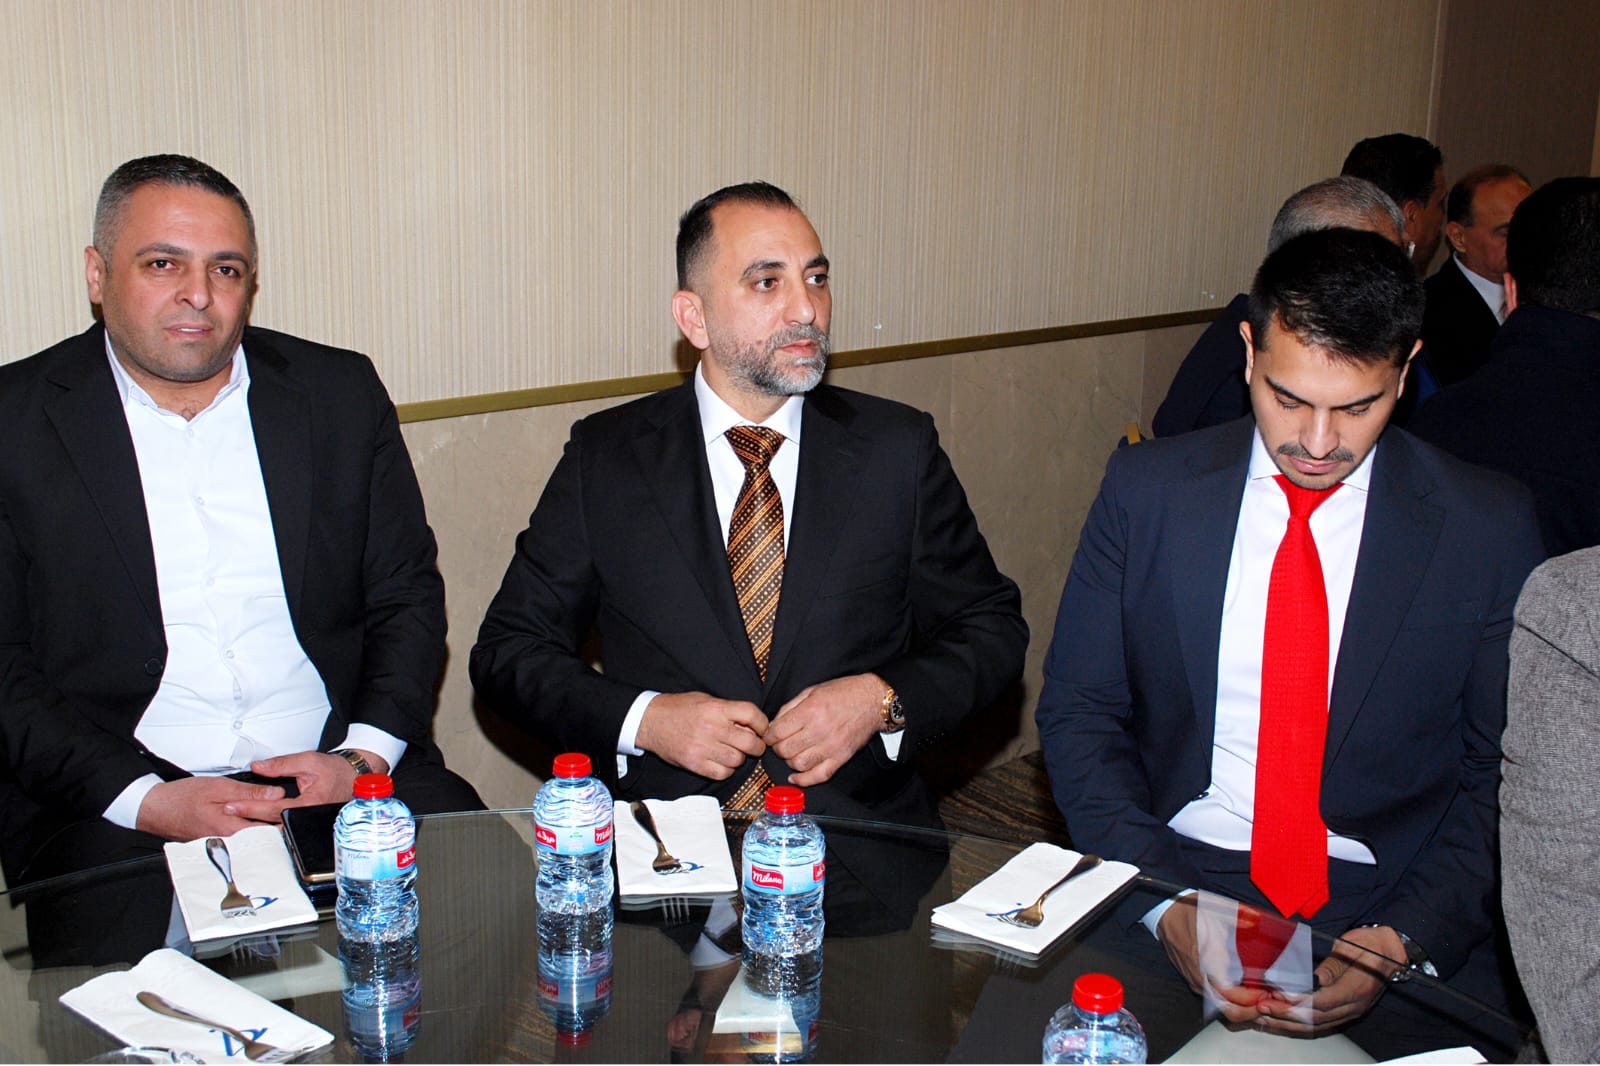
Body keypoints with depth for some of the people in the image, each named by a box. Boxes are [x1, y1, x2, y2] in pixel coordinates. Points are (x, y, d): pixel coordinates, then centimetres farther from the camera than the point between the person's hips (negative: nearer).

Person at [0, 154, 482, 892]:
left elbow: (408, 594, 10)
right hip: (117, 808, -1)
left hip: (334, 773, 2)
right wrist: (148, 800, -14)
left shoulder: (340, 394, 9)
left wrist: (365, 757, -7)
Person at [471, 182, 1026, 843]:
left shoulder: (899, 449, 6)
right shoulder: (604, 458, 5)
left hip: (863, 823, 1)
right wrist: (642, 719, -10)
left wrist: (882, 701, -7)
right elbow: (509, 650, 7)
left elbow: (992, 628, 11)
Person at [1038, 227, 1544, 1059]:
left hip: (1393, 915, 0)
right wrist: (1167, 903, -12)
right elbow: (1077, 710, 2)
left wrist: (1399, 943, -12)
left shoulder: (1490, 525, 0)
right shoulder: (1147, 487, 1)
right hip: (1170, 886, 0)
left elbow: (1506, 773, 3)